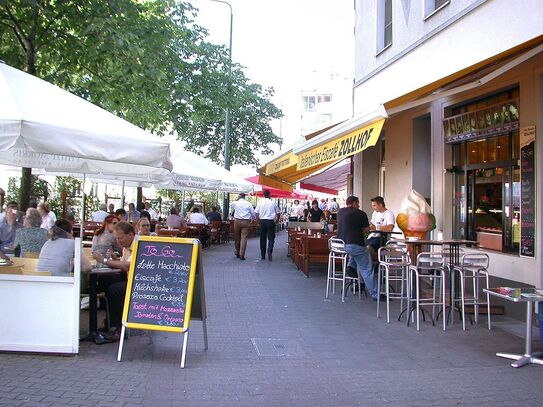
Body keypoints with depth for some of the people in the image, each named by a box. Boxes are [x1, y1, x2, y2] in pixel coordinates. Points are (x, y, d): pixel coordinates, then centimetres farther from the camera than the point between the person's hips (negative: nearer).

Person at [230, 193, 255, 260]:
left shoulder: (235, 203, 3)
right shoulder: (248, 204, 2)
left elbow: (232, 206, 28)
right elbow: (253, 213, 5)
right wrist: (251, 219, 21)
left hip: (237, 221, 1)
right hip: (246, 222, -1)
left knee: (237, 237, 14)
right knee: (244, 238, -2)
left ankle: (237, 252, 28)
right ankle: (242, 255, -7)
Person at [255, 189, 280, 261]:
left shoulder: (260, 203, 0)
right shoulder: (273, 203, -2)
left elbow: (256, 213, -1)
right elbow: (278, 213, 4)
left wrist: (259, 220, 11)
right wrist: (276, 220, 18)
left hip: (262, 221, 2)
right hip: (271, 221, -2)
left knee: (262, 238, 9)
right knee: (271, 238, 4)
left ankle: (263, 255, 13)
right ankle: (269, 251, -20)